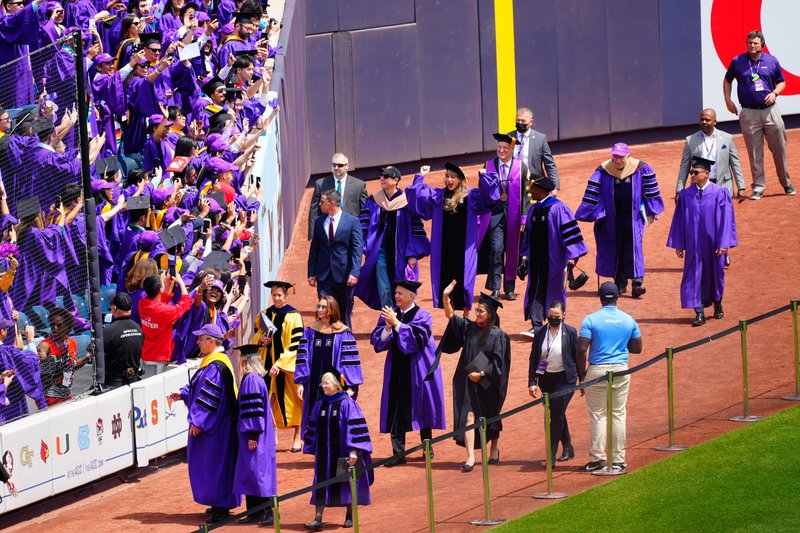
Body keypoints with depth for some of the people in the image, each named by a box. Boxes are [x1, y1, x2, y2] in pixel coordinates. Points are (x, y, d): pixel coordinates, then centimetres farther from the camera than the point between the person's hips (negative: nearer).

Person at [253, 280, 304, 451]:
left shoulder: (293, 316, -8)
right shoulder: (265, 315, 9)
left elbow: (295, 345, -12)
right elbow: (255, 336, 17)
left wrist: (279, 364, -18)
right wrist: (260, 339, -7)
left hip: (288, 365, -4)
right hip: (268, 363, 4)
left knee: (292, 401, 0)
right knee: (268, 399, 0)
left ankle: (298, 437, 8)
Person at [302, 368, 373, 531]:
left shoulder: (347, 403, -10)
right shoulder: (320, 404, 5)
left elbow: (355, 428, -13)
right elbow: (313, 428, 13)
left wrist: (354, 450, -19)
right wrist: (313, 449, 12)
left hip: (343, 451, -4)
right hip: (324, 453, 4)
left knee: (346, 484, 8)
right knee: (321, 484, -1)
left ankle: (349, 516, 23)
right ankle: (318, 519, -3)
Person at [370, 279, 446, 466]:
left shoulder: (422, 316, -7)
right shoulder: (389, 314, 4)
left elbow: (417, 339, -22)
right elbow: (378, 342, -1)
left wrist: (396, 323, -24)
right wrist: (387, 327, -20)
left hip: (417, 371, -3)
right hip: (397, 371, 3)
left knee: (422, 411, 8)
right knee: (397, 413, -3)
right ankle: (398, 453, -3)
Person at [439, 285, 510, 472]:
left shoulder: (497, 335, -8)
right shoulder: (469, 328, 4)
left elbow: (498, 361, -11)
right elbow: (451, 316, 3)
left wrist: (482, 374, -18)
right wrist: (446, 297, -11)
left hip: (487, 384, -3)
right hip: (467, 382, 3)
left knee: (490, 418, 15)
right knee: (468, 416, -10)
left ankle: (495, 448, 38)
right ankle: (470, 457, -15)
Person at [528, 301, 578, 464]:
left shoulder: (570, 332, -6)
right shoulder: (540, 332, 1)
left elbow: (577, 357, -1)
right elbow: (534, 358, 2)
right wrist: (532, 382, -2)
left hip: (564, 379, -4)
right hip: (546, 378, 4)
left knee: (556, 415, -10)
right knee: (557, 415, 16)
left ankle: (551, 455, -7)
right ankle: (567, 447, 33)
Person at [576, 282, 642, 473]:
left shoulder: (591, 320, -8)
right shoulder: (629, 320, 2)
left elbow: (581, 350, -12)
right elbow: (637, 348, 8)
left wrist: (582, 374, -1)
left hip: (597, 371, -2)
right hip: (621, 371, 2)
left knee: (597, 415, 5)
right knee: (618, 415, 7)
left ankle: (597, 458, 2)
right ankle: (618, 461, 6)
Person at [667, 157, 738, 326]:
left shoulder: (719, 194, -8)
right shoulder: (685, 195, -1)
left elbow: (726, 219, -8)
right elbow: (680, 220, 3)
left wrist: (724, 243, -13)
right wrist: (678, 244, 1)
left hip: (713, 244, -1)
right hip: (693, 245, 1)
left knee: (714, 274, 14)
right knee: (694, 277, -4)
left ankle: (717, 303, 38)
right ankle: (699, 313, -3)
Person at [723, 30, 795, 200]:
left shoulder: (772, 61, 5)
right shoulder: (737, 62, 3)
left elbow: (781, 82, 14)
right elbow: (727, 80, 17)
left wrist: (774, 93, -6)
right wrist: (728, 100, 7)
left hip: (770, 111, 1)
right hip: (749, 114, -1)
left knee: (779, 149, 4)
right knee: (755, 152, 0)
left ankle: (787, 184, 17)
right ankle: (758, 187, 8)